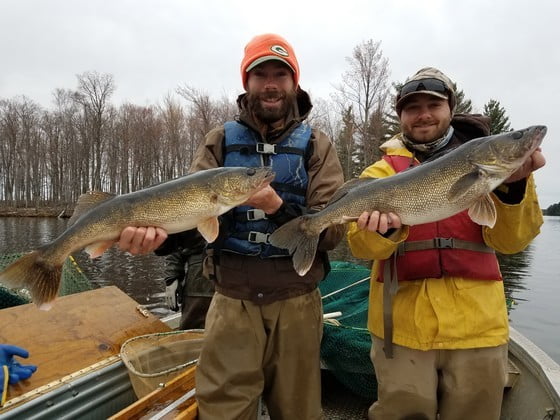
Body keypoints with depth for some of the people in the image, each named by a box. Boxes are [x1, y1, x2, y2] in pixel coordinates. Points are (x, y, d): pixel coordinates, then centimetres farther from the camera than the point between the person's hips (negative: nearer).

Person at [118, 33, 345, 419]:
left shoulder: (317, 146, 0)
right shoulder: (220, 142, 3)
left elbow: (332, 230, -9)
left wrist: (277, 207, -26)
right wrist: (158, 232, -31)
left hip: (297, 305, 1)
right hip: (232, 304, 0)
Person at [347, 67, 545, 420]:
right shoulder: (382, 171, 3)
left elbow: (508, 240, -5)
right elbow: (362, 246, -11)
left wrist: (514, 185, -21)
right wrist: (382, 227, -32)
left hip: (476, 325, 2)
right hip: (402, 325, -1)